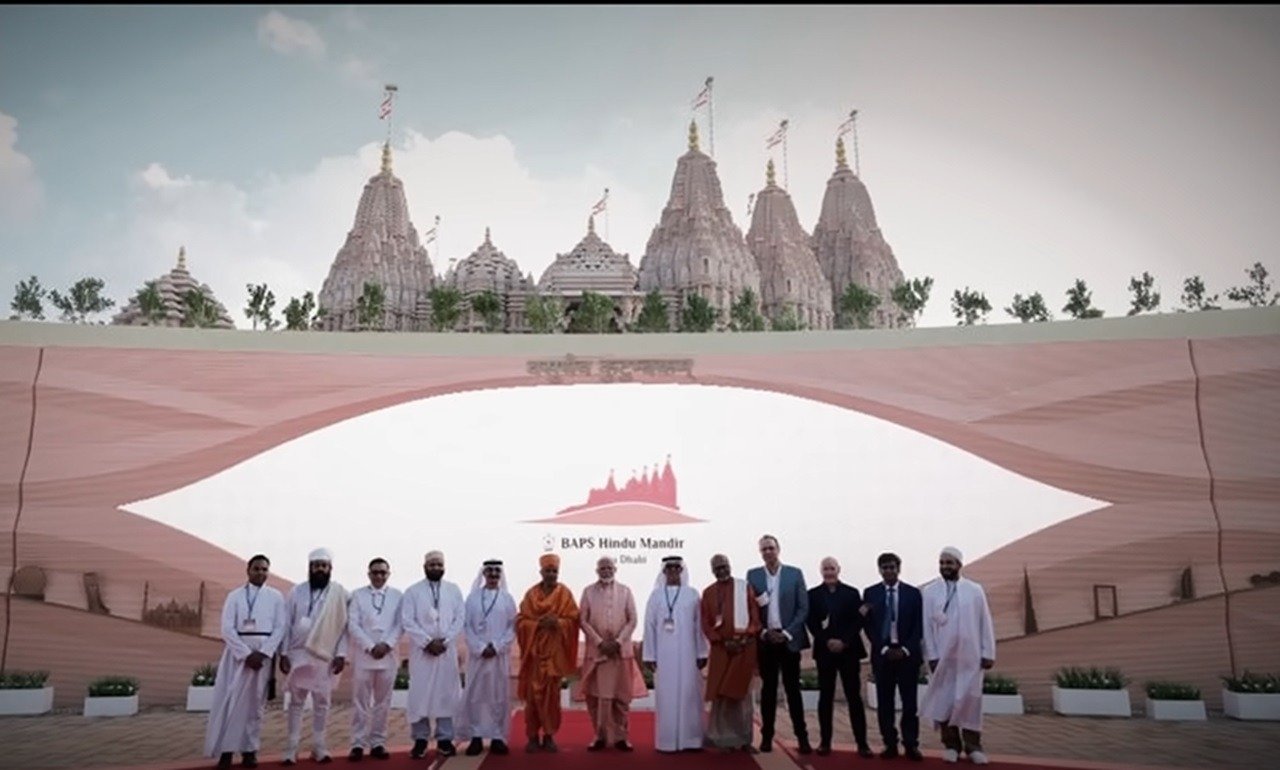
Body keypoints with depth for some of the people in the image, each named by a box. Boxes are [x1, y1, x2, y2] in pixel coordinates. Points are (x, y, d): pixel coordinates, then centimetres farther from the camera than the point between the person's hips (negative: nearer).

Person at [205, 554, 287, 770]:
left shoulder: (276, 597, 7)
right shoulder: (234, 596, 5)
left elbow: (280, 628, 2)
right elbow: (227, 629, -3)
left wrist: (262, 653, -12)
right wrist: (247, 653, -13)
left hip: (264, 652, 1)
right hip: (238, 651, 0)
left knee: (255, 701, 3)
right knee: (231, 699, -4)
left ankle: (249, 749, 8)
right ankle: (226, 750, 1)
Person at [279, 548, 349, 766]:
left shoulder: (340, 593, -1)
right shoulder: (297, 591, 3)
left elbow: (344, 626, -2)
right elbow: (287, 624, 3)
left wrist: (341, 654, -8)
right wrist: (283, 653, -3)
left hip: (326, 656, -1)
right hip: (298, 653, 1)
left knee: (322, 703, 5)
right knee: (296, 702, 4)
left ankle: (319, 747, 14)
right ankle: (291, 749, 9)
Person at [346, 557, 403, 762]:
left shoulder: (397, 595, 7)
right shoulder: (357, 595, 5)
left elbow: (400, 624, 3)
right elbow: (353, 625, -2)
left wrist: (387, 645, -11)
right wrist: (370, 647, -11)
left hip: (388, 655, 1)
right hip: (363, 654, -1)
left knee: (382, 702, 5)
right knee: (360, 702, 0)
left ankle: (378, 743, 11)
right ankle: (358, 744, 5)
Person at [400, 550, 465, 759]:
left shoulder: (454, 590, 8)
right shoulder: (412, 591, 3)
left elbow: (459, 619, 3)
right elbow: (407, 621, -5)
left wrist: (444, 641, -9)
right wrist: (427, 642, -13)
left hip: (447, 650, 1)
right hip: (421, 651, -1)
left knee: (446, 694, 3)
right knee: (419, 695, -2)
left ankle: (444, 738, 12)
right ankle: (420, 739, 9)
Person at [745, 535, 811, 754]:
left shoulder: (795, 574, 2)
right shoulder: (752, 575, 4)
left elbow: (803, 608, -1)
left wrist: (787, 633, -8)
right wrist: (764, 632, -8)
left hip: (788, 639, -1)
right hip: (765, 640, 1)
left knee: (793, 689, 2)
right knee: (768, 689, 6)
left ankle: (802, 736, 6)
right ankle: (767, 736, 11)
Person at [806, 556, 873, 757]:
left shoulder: (852, 593, 6)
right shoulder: (813, 594, 6)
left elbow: (858, 621, -1)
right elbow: (812, 623, 0)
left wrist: (844, 642, -13)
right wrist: (827, 641, -13)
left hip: (849, 650, 0)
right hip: (824, 651, 1)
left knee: (854, 696, -1)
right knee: (826, 696, 4)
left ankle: (862, 742, 1)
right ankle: (825, 741, 9)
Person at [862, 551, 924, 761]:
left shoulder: (913, 593, 3)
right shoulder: (870, 593, 4)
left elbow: (918, 626, 1)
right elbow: (868, 625, 1)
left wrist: (905, 649, -10)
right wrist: (884, 649, -9)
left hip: (907, 654, 0)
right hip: (882, 653, 1)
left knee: (910, 701, 1)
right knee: (884, 702, 3)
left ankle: (911, 744, 8)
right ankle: (890, 744, 9)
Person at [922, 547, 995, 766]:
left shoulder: (975, 590, 2)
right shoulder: (930, 591, 1)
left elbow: (985, 623, 3)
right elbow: (927, 625, 0)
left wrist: (988, 653, -1)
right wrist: (931, 655, -4)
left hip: (970, 655, 0)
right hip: (942, 656, 0)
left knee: (971, 699, 2)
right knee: (944, 699, 3)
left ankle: (972, 746, 12)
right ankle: (951, 745, 13)